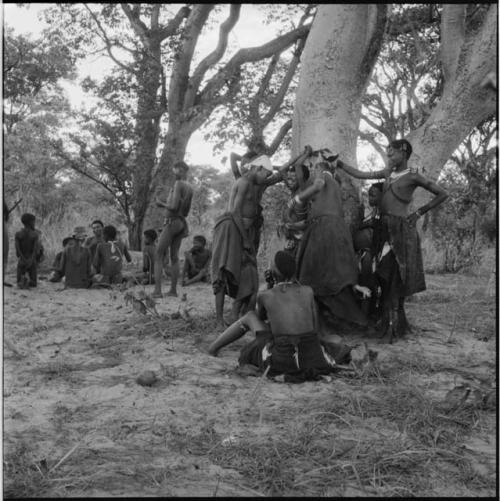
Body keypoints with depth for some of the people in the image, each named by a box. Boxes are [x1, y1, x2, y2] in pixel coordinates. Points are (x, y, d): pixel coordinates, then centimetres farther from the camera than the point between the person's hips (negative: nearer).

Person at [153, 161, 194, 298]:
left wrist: (161, 204, -4)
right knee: (174, 257, 11)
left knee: (158, 256, -5)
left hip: (172, 221, -8)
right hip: (182, 223, 8)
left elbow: (174, 207, -20)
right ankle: (173, 289, 11)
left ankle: (157, 290, -12)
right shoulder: (190, 189, 12)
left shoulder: (178, 184, -13)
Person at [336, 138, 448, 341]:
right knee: (385, 275, 5)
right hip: (384, 227, 6)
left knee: (396, 276, -5)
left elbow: (443, 194, -1)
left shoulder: (413, 176, -4)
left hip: (400, 228, -6)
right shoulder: (388, 173, 13)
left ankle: (394, 323, -1)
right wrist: (338, 163, 12)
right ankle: (395, 323, 13)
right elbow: (360, 175, 17)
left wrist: (419, 213, -1)